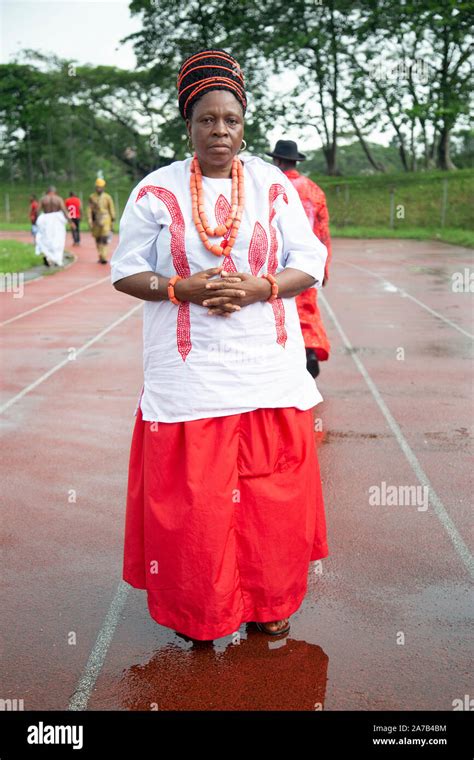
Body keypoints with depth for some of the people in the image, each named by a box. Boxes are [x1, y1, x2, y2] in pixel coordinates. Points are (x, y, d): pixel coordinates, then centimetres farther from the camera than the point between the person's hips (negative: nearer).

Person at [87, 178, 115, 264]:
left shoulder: (107, 197, -2)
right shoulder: (92, 197, 3)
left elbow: (112, 210, 3)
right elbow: (89, 210, 1)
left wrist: (112, 222, 3)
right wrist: (90, 222, -7)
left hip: (105, 221, -3)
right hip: (96, 221, 3)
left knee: (105, 239, -14)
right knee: (98, 239, 9)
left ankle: (104, 257, -17)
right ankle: (100, 256, 21)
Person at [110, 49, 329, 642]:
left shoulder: (274, 186, 6)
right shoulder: (155, 191, 2)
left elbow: (311, 264, 4)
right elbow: (124, 271, 3)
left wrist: (258, 287, -15)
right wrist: (182, 289, -15)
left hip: (268, 371, 2)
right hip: (187, 376, -1)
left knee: (272, 496, 8)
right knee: (190, 499, 4)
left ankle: (268, 603, 31)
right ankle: (196, 612, 26)